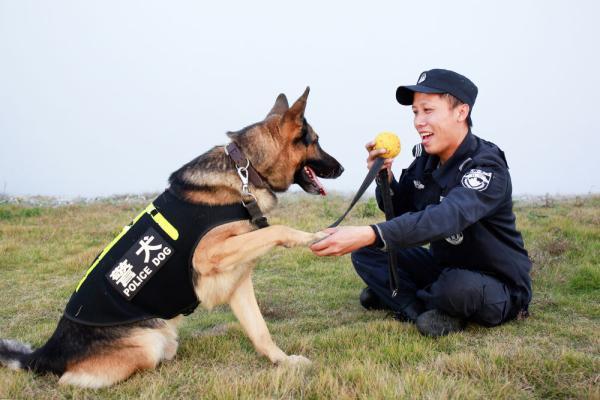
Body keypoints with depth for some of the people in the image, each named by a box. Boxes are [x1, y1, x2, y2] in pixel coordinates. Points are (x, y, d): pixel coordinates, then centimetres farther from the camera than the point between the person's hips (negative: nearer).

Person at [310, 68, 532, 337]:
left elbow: (446, 218, -44)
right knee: (366, 252, -1)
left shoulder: (487, 168, -27)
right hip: (443, 268, 7)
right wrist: (384, 178, -17)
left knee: (458, 286, -38)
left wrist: (368, 235, -55)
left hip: (499, 286, -7)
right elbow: (401, 211, 6)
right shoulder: (425, 158, -2)